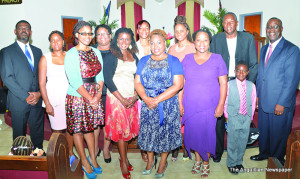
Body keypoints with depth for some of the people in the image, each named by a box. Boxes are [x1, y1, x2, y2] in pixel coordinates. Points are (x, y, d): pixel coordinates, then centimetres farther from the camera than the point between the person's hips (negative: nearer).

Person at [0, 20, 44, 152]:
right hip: (19, 102, -3)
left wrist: (39, 93, -6)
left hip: (37, 101, 3)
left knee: (38, 135, 11)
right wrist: (26, 96, -14)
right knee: (19, 135, 8)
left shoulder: (37, 51, 14)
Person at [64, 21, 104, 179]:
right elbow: (75, 81, -16)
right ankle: (85, 163, 23)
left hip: (94, 97, 5)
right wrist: (90, 99, -15)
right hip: (77, 97, -5)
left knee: (90, 127, 16)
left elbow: (100, 75, 5)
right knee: (78, 129, 7)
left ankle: (92, 158, 31)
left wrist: (98, 95, -7)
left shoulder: (96, 52, 8)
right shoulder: (71, 54, -10)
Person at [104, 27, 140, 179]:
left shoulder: (134, 57, 9)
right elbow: (108, 79, -10)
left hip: (131, 99, 4)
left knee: (128, 129, 10)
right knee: (120, 129, 2)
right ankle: (123, 162, 16)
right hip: (116, 98, -4)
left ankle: (124, 157, 28)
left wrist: (135, 96, -5)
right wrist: (122, 99, -12)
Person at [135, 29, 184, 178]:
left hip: (168, 103, -3)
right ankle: (150, 160, 33)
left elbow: (178, 85, -12)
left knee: (165, 132, 6)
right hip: (147, 103, 3)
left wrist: (157, 99, -17)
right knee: (148, 131, 9)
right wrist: (146, 98, -15)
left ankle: (163, 163, 28)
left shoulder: (173, 61, -3)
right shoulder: (144, 61, 8)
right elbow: (137, 82, 3)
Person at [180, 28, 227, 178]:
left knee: (207, 133, 7)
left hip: (210, 106, -2)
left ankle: (206, 161, 30)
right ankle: (197, 159, 34)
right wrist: (180, 103, 0)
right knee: (193, 132, 11)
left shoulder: (217, 59, -1)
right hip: (190, 106, 2)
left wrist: (221, 105, -9)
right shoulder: (187, 59, 4)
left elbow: (223, 84, -3)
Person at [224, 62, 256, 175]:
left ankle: (239, 162, 29)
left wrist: (251, 117, 7)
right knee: (232, 141, 4)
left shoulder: (251, 85, 2)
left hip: (246, 118, 3)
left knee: (243, 141, 12)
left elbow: (253, 102, 8)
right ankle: (231, 163, 20)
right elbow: (225, 101, -1)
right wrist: (226, 116, -1)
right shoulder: (229, 85, -6)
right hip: (233, 117, -3)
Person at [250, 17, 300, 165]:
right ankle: (264, 153, 40)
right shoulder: (264, 49, 11)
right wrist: (257, 95, 10)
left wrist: (282, 103, -18)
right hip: (264, 101, 6)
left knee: (278, 134, 10)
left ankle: (278, 160, 31)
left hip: (280, 103, -6)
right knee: (263, 130, 19)